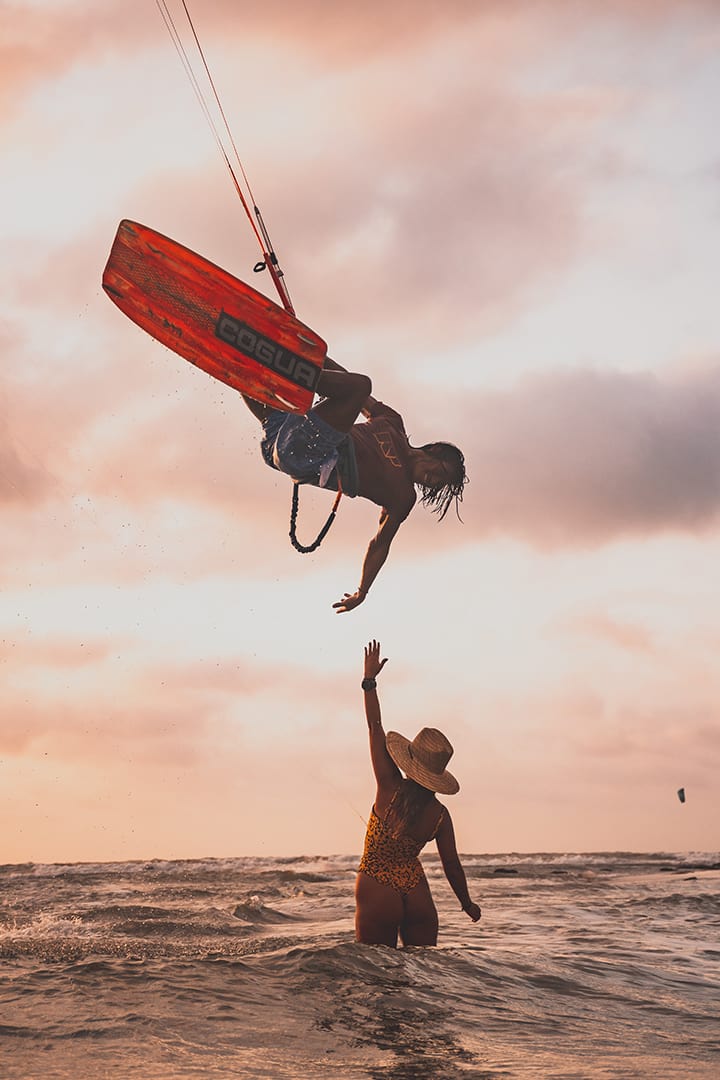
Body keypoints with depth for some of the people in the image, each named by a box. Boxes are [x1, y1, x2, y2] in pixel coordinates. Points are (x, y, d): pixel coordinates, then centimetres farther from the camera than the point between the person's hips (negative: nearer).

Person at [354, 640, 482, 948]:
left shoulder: (391, 788, -12)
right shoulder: (440, 815, -3)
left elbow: (375, 728, -9)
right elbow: (451, 864, 3)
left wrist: (369, 680, -3)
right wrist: (467, 904, 18)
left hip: (377, 892, -3)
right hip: (416, 893, 3)